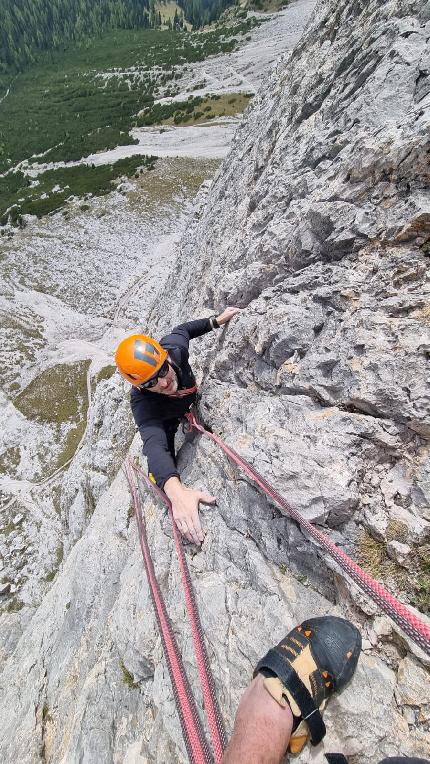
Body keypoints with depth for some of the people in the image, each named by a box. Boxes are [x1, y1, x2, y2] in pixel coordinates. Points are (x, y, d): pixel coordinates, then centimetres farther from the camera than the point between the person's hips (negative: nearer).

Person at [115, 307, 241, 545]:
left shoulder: (174, 347, -38)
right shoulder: (142, 404, -47)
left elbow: (182, 330, -14)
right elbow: (155, 445, -61)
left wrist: (216, 320, -15)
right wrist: (176, 491, -78)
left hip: (190, 399, 4)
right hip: (160, 420, -4)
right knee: (162, 466, -8)